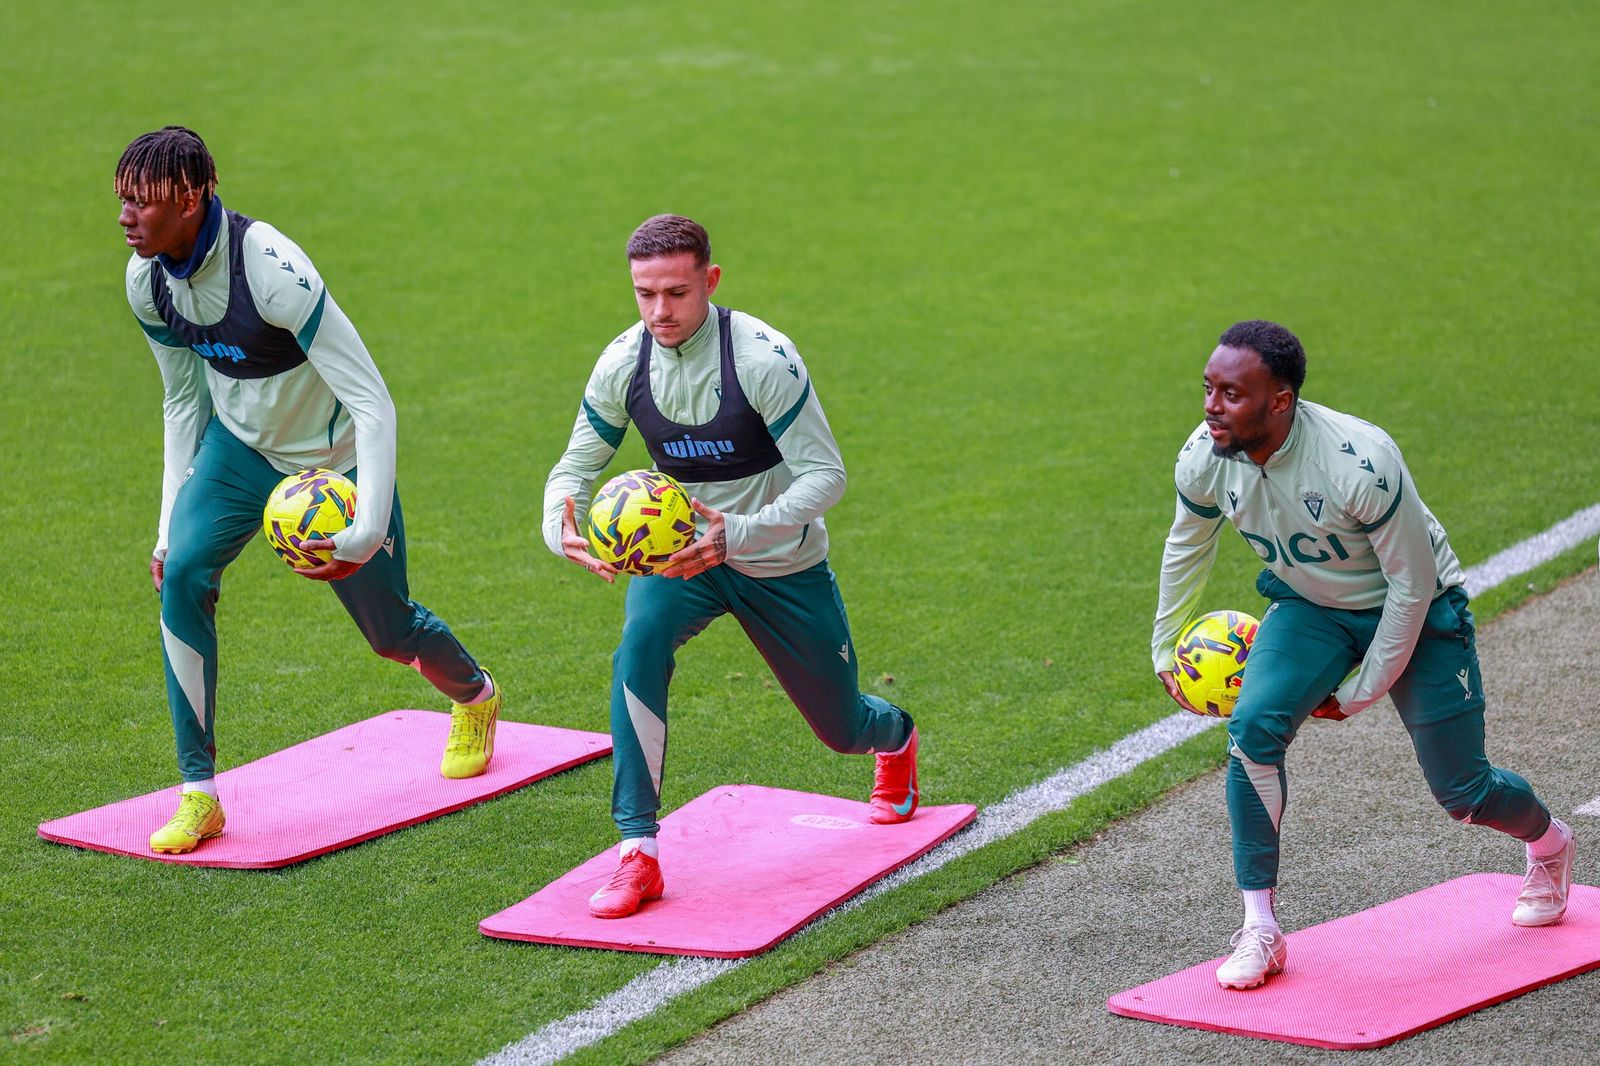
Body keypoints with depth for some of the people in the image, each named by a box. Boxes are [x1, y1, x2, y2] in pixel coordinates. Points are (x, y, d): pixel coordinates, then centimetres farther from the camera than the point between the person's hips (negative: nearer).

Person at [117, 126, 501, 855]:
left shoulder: (270, 269, -34)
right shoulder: (147, 280, -12)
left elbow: (372, 404, -32)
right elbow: (183, 402, 5)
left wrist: (367, 529, -38)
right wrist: (171, 524, 6)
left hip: (330, 462, -5)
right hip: (239, 444, 5)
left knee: (389, 629, 10)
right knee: (182, 577, -20)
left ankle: (474, 698, 47)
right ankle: (198, 795, -14)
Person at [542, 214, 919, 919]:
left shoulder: (762, 357, -28)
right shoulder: (624, 364, -15)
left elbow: (826, 474, -26)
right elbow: (576, 466, -4)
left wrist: (741, 532, -41)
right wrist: (561, 530, -28)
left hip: (781, 564, -2)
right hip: (683, 550, 2)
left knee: (841, 728, 14)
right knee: (639, 648, -31)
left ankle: (895, 737, 56)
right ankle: (638, 855, -26)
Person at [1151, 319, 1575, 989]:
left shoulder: (1360, 463, -37)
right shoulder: (1204, 458, -21)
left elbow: (1413, 584, -23)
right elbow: (1187, 546, 4)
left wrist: (1361, 692, -16)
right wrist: (1164, 648, 10)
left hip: (1414, 608, -4)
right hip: (1309, 606, 4)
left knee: (1461, 793, 4)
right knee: (1252, 727, -24)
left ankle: (1549, 843, 42)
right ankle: (1260, 933, -14)